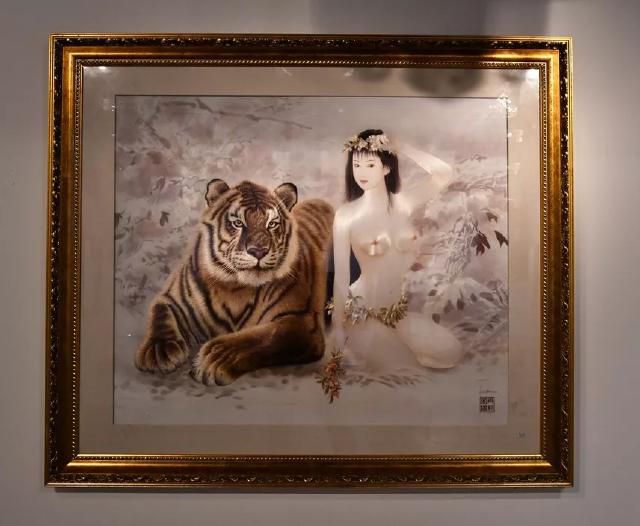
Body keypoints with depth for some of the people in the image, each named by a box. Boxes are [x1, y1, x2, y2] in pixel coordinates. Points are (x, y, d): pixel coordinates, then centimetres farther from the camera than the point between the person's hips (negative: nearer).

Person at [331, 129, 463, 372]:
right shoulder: (345, 214, -12)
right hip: (365, 312, -3)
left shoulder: (404, 203, -3)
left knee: (451, 352, -9)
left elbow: (443, 173, -19)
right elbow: (340, 276, -10)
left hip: (407, 308, 4)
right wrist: (338, 328, -8)